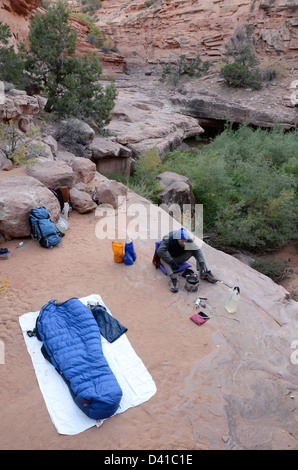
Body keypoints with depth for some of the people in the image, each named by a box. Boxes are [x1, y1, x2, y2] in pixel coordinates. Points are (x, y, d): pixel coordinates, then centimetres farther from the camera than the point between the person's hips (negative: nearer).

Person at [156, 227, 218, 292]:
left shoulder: (188, 239, -20)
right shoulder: (168, 239, -31)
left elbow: (197, 250, -19)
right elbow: (160, 251, -44)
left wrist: (201, 263, -35)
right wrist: (172, 262, -42)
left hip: (181, 258, 4)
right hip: (170, 259, -3)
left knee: (194, 249, -18)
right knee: (163, 258, -38)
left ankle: (204, 273, -19)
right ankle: (173, 279, -47)